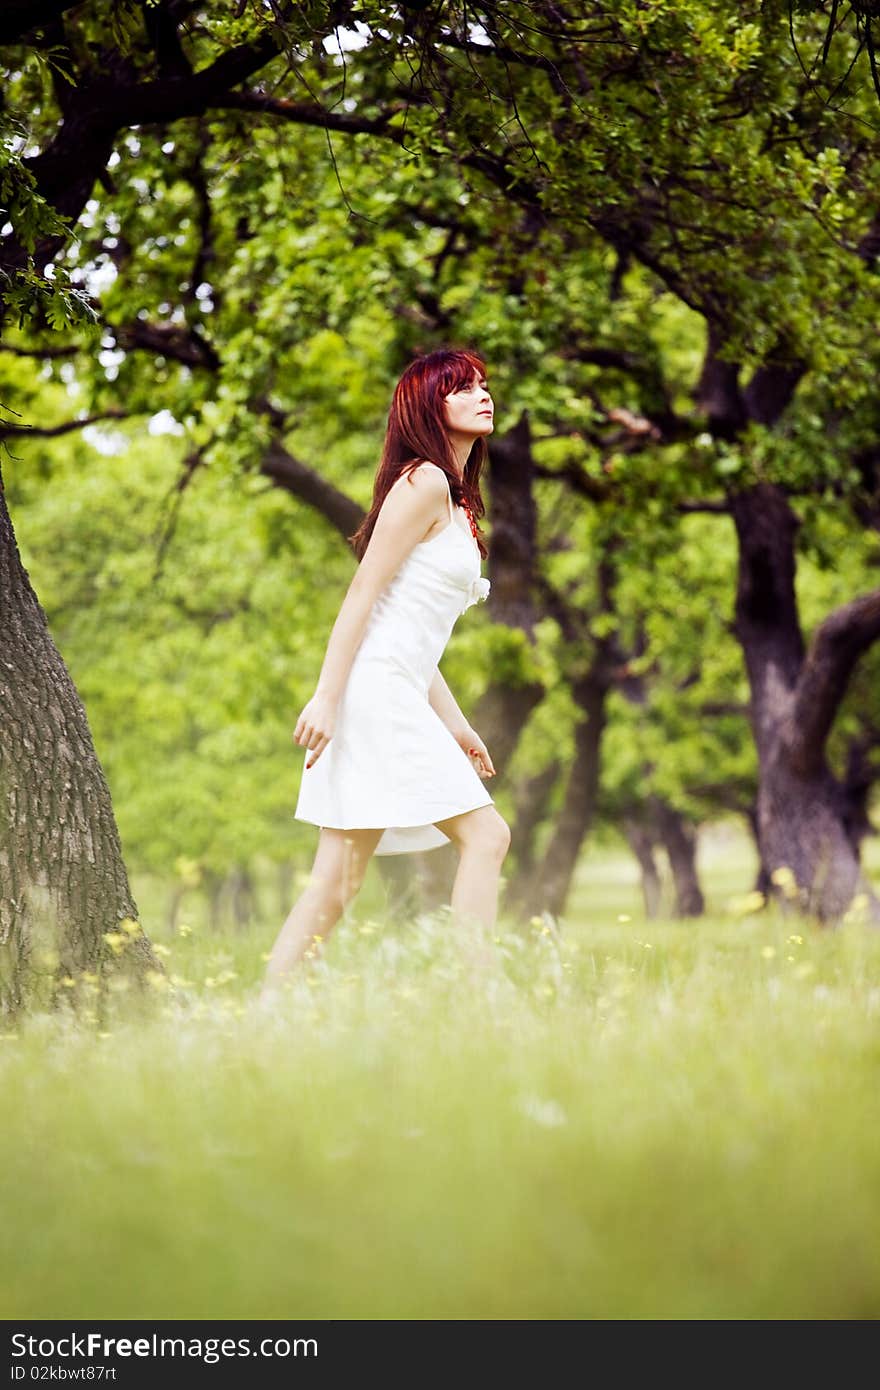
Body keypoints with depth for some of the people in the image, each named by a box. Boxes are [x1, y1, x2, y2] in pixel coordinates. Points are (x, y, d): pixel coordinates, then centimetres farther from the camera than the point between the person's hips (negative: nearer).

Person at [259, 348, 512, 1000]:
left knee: (338, 882, 4)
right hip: (374, 689, -9)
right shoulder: (424, 483, -5)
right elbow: (363, 593, -12)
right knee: (485, 834, -11)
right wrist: (326, 697, -19)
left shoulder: (455, 502, 24)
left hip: (402, 701, 9)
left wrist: (454, 724, 22)